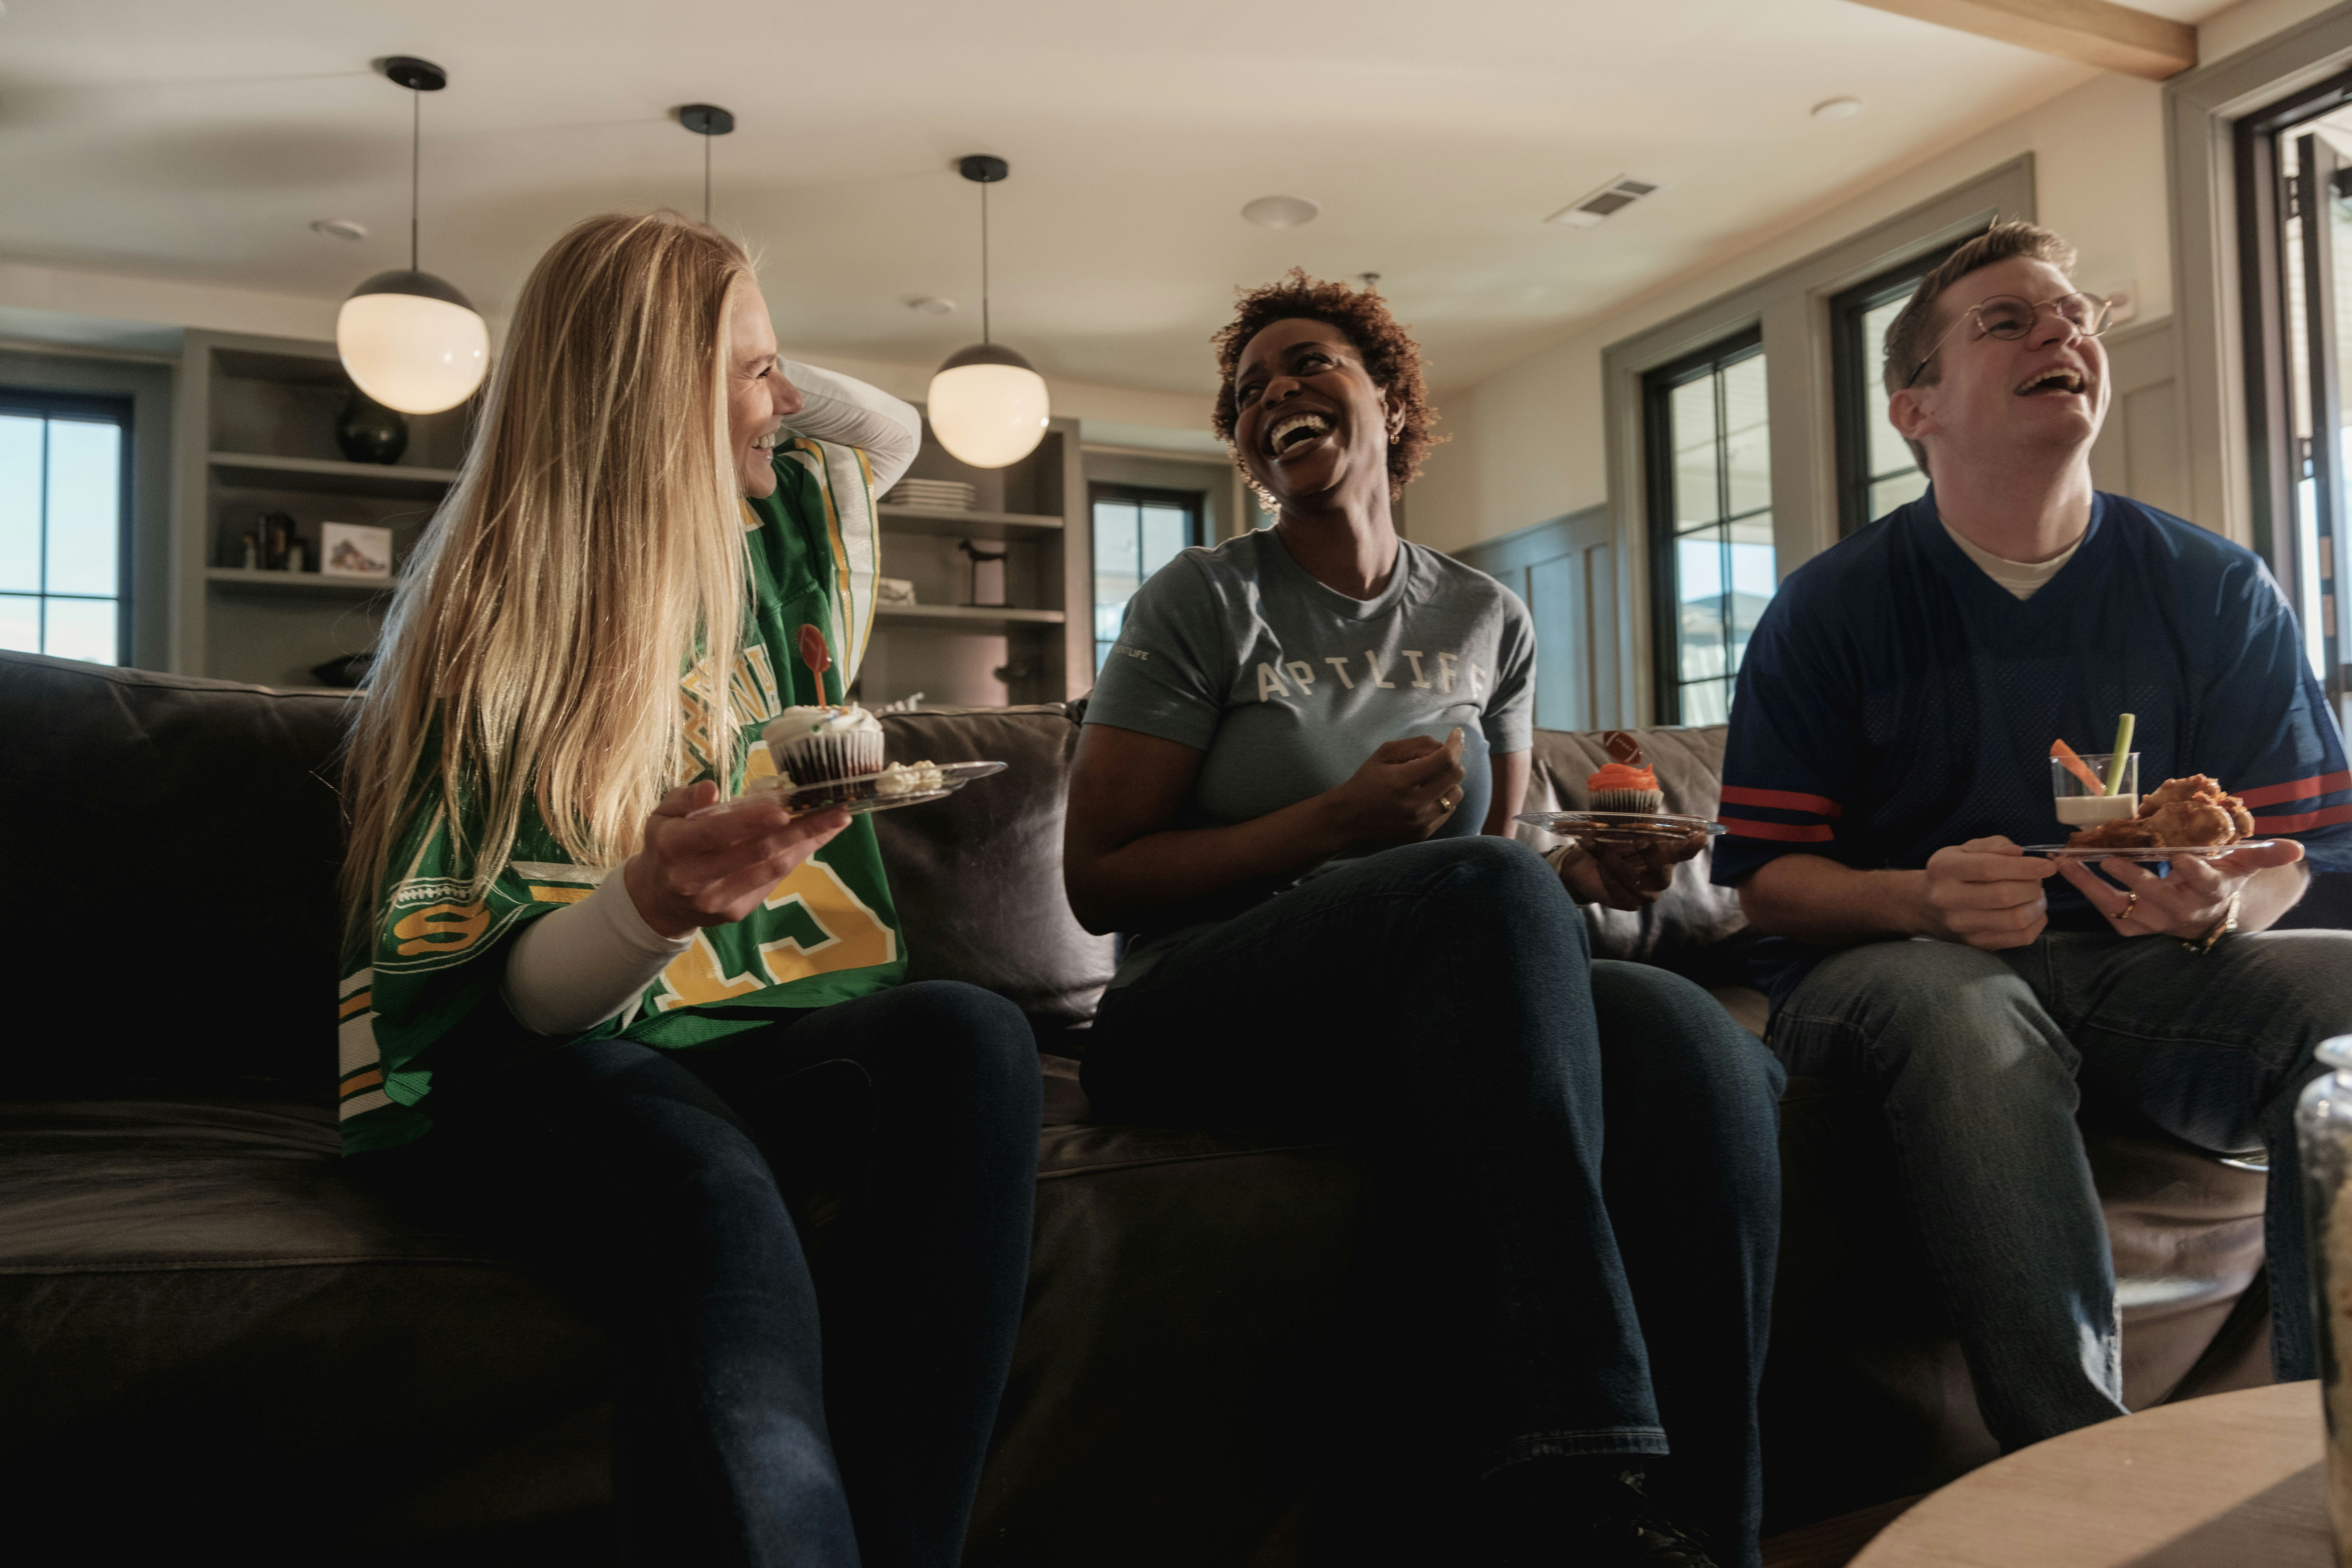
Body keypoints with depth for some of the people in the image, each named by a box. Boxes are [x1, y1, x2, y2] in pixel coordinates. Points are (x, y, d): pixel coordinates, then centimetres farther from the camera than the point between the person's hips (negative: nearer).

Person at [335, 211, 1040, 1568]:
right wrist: (651, 907, -33)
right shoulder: (491, 630, -5)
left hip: (758, 1029, 5)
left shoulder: (775, 539, 13)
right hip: (531, 1063, -5)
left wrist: (695, 352, 23)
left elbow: (891, 426, 36)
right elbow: (493, 995, -11)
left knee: (973, 1035, -30)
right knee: (716, 1216, -40)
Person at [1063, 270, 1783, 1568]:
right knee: (1485, 882, -36)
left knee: (1695, 1048, -30)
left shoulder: (1487, 621, 16)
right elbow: (1097, 879, -3)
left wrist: (1584, 875, -3)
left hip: (1445, 1014, 4)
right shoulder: (1203, 605, 3)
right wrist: (1340, 820, -14)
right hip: (1201, 1019, -3)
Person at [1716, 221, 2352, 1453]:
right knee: (1964, 1014, -38)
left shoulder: (2220, 593, 10)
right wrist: (1926, 899, -23)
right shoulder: (1829, 609, 2)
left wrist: (2216, 905, -15)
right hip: (1896, 969, -2)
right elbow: (1768, 878, -2)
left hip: (2141, 974, 3)